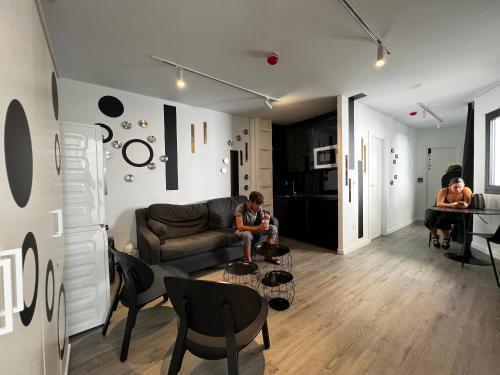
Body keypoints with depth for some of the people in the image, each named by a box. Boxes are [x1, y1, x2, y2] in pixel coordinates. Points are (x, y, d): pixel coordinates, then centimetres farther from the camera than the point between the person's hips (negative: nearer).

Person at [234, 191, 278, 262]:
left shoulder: (259, 208, -12)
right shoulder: (240, 208, -29)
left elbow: (264, 221, -6)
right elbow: (240, 227, -37)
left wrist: (266, 221, -33)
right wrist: (258, 227, -47)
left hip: (254, 228, 6)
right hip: (241, 230, -5)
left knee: (273, 228, -11)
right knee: (247, 235, -41)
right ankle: (248, 261, -20)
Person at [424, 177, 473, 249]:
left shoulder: (466, 191, -16)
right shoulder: (443, 191, -21)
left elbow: (469, 204, -19)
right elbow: (439, 204, -30)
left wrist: (465, 205, -42)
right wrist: (451, 205, -46)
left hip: (455, 214, 0)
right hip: (439, 211, 0)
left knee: (443, 218, -31)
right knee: (430, 218, -27)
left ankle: (446, 238, -2)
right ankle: (435, 236, 4)